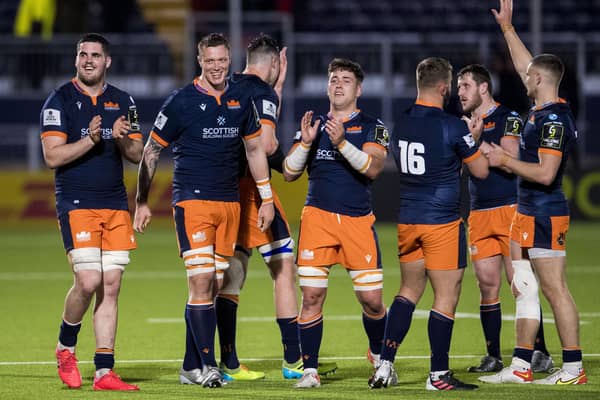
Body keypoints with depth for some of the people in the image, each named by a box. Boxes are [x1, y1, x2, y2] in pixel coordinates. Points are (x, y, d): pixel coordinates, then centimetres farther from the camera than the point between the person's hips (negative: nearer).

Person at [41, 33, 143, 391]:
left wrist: (123, 139, -10)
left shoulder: (123, 102, 12)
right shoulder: (60, 101, -2)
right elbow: (53, 156, -9)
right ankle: (66, 348, 10)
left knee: (111, 285, 0)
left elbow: (137, 155, 12)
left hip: (115, 204, 5)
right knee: (89, 281, -16)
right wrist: (90, 140, -22)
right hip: (76, 204, -4)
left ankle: (104, 372, 2)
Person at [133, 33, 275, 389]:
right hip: (192, 200, -5)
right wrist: (142, 202, 1)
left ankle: (192, 367, 11)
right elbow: (152, 151, 2)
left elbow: (255, 148, 18)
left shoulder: (241, 99, 8)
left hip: (230, 203, 5)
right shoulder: (181, 102, -5)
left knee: (213, 287, 5)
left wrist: (267, 198, 15)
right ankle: (207, 366, -13)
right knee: (201, 282, -14)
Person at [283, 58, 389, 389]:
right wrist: (306, 141, -8)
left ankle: (379, 357, 27)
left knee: (371, 299, 0)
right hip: (318, 217, 1)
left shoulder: (372, 127, 5)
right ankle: (310, 370, -3)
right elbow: (289, 173, 8)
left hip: (358, 221, -1)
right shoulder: (313, 124, 12)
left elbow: (373, 167, -12)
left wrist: (341, 142, -24)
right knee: (312, 295, -9)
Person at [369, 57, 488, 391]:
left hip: (408, 221, 7)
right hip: (442, 222, -6)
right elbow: (481, 171, -6)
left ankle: (385, 366, 10)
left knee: (410, 290, 17)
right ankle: (438, 375, 3)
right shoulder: (452, 127, -14)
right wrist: (473, 138, 13)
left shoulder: (401, 123, 5)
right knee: (447, 297, 1)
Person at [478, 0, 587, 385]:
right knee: (524, 288, 10)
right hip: (530, 214, 10)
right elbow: (525, 65, 25)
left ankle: (574, 368, -6)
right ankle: (520, 367, 12)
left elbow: (545, 173, -24)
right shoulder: (546, 111, 10)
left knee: (556, 290, -8)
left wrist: (505, 160, -15)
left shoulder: (553, 120, -17)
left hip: (545, 216, -10)